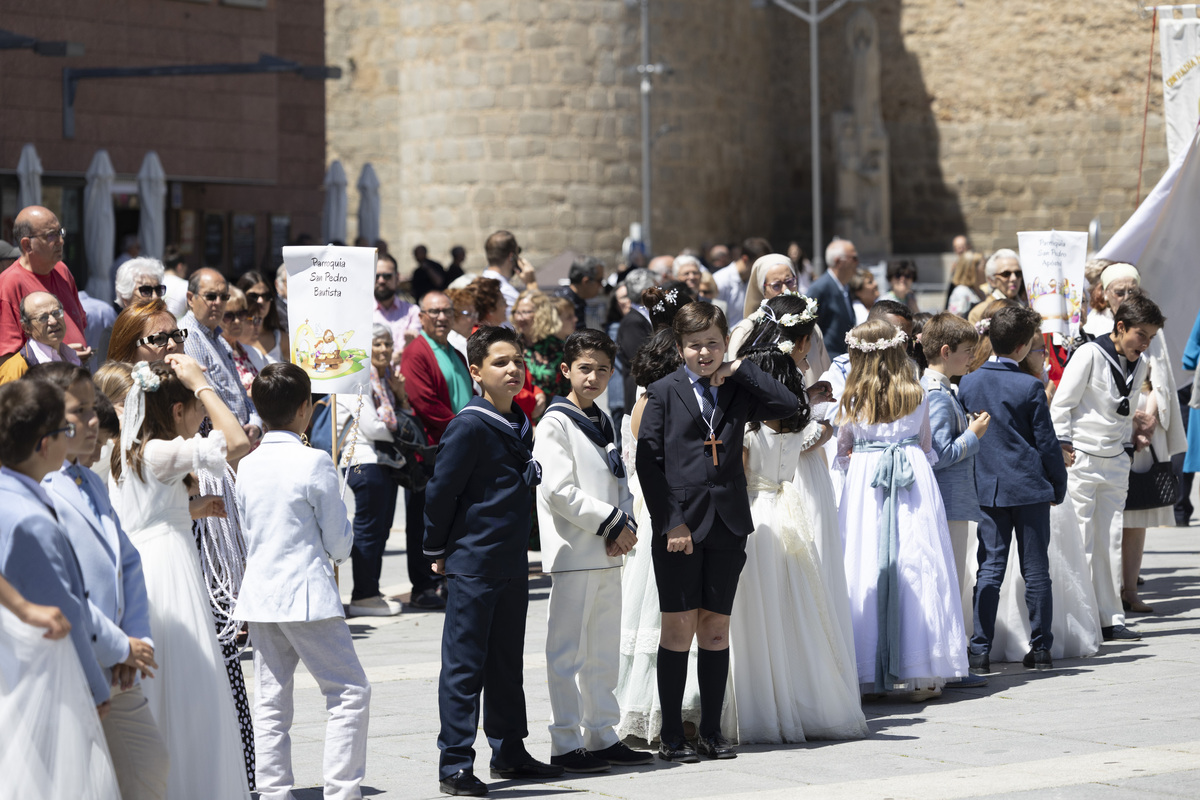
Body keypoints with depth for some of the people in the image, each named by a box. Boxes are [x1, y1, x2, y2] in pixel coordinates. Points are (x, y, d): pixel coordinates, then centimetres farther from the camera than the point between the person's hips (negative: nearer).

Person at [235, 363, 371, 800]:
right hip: (307, 593, -6)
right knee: (350, 690, 0)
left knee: (270, 700, 9)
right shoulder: (314, 463, -12)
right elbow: (338, 543, -7)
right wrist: (342, 541, 13)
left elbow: (247, 537, 14)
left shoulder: (247, 466, 5)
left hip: (259, 596, 6)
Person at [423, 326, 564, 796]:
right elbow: (441, 492, -12)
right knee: (464, 666, -4)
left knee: (507, 664, 15)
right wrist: (438, 552, -4)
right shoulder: (469, 427, -15)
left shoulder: (520, 426, 11)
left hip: (512, 562, 8)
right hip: (473, 564, -8)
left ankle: (509, 752, 25)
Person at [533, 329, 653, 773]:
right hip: (573, 553, -8)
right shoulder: (556, 423, -8)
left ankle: (602, 736, 20)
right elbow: (558, 490, -16)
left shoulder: (604, 423, 17)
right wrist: (611, 522, -13)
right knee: (568, 652, -5)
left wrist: (625, 526, 0)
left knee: (603, 652, 13)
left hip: (608, 553, 8)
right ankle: (566, 744, -3)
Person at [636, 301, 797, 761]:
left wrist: (739, 371, -3)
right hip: (680, 526, -3)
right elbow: (648, 463, -4)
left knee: (716, 627, 7)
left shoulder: (737, 392, 11)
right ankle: (671, 736, 6)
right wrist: (671, 522, -11)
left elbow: (787, 406, -3)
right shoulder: (663, 394, 2)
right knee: (679, 627, -1)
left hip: (727, 525, 3)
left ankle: (711, 730, 15)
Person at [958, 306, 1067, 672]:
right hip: (1030, 487, -3)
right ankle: (1041, 648, 11)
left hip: (988, 488, 3)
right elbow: (1046, 442, -6)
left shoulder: (968, 383, 1)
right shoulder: (1030, 387, -10)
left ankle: (980, 651, -2)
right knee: (1036, 570, 6)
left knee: (990, 568, 4)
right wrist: (1059, 486, 6)